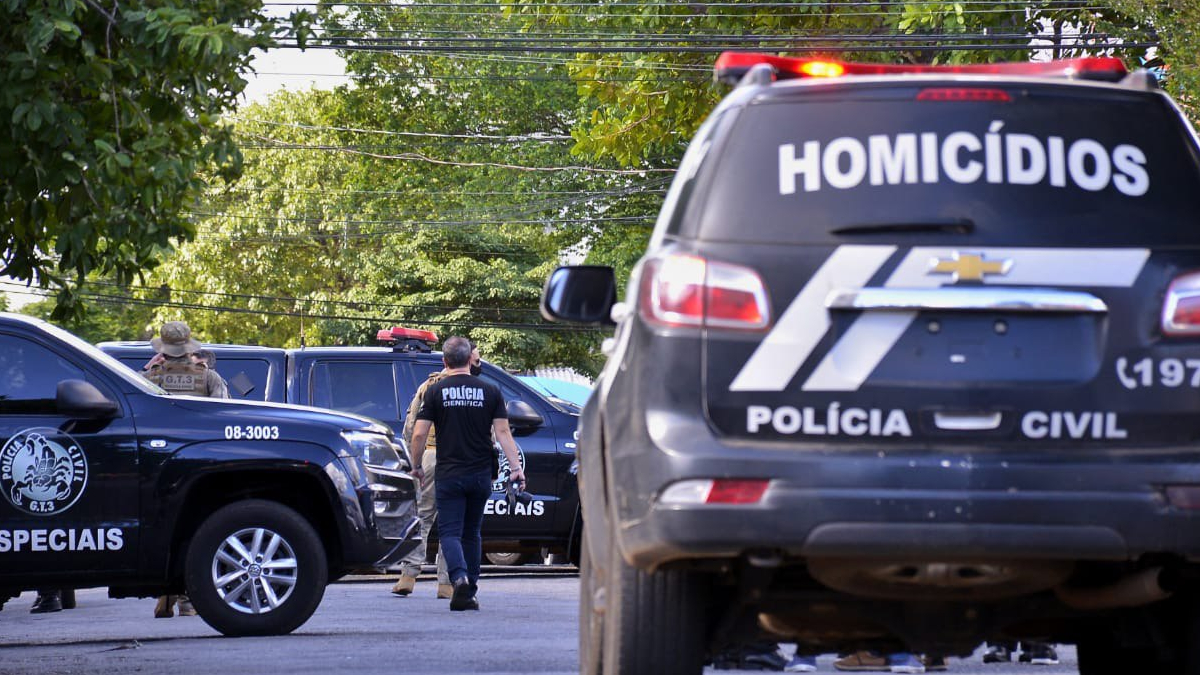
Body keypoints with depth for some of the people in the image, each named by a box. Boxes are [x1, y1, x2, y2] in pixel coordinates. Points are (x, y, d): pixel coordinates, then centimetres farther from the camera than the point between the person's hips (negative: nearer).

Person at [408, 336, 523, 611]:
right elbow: (503, 432, -2)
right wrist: (516, 467, -1)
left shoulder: (435, 392, -3)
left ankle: (459, 577, -27)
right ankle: (469, 593, 15)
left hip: (449, 475, -3)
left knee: (450, 532, -2)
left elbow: (419, 434, -5)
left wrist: (416, 466, 9)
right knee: (471, 533, 15)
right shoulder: (490, 392, 3)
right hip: (480, 475, 3)